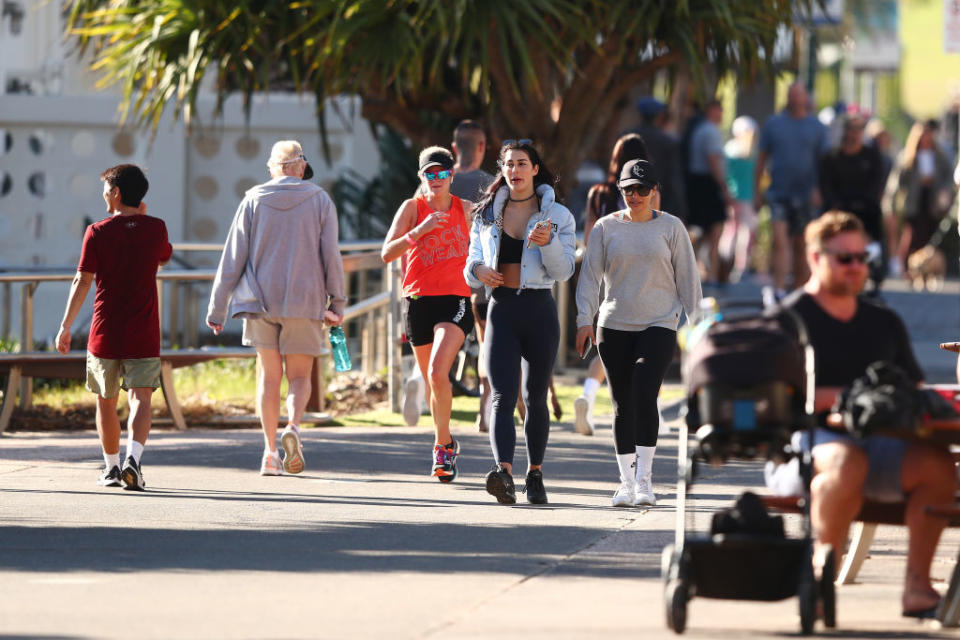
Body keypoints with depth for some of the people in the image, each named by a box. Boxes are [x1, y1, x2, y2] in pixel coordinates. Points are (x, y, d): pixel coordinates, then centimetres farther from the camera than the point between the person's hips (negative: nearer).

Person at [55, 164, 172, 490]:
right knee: (140, 399, -6)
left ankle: (112, 467, 22)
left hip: (105, 333, 0)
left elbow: (82, 282, -7)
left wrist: (65, 326, -2)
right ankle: (133, 457, -28)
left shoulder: (97, 232, -6)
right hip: (143, 335, 0)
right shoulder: (156, 228, -1)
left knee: (106, 402, 15)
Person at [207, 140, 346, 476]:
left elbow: (233, 257, 2)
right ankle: (293, 427, -23)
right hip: (305, 299, -1)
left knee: (269, 375, 10)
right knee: (299, 376, 6)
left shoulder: (253, 201, 3)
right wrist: (337, 303, 4)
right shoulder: (321, 202, 2)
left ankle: (270, 450, 2)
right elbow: (331, 255, -3)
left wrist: (217, 307, 6)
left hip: (260, 298, 1)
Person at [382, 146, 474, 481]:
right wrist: (420, 230, -20)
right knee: (432, 381, 10)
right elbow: (387, 253, -10)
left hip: (455, 300, -1)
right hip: (418, 300, 1)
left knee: (438, 372, -22)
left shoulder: (465, 209, 6)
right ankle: (447, 445, 31)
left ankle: (442, 445, -11)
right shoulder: (412, 208, 1)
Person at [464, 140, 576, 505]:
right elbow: (473, 262, 15)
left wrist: (547, 242, -22)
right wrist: (478, 270, -8)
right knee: (502, 396, -14)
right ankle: (504, 474, -30)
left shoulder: (556, 215, 4)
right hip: (501, 310, 1)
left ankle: (535, 475, 19)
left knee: (535, 397, 6)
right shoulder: (486, 214, 11)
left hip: (539, 310, -1)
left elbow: (563, 270, -3)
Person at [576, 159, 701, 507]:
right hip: (614, 328, 2)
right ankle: (626, 482, 11)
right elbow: (590, 275, 5)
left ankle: (644, 478, -16)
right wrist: (584, 319, -5)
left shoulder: (670, 227, 5)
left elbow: (687, 277, 7)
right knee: (623, 404, 3)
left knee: (644, 393, -19)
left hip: (659, 325, -2)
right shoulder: (606, 228, 7)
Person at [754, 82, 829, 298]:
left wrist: (819, 190, -8)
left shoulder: (816, 127, 6)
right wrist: (757, 190, 6)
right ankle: (779, 289, -24)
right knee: (779, 239, -16)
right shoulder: (773, 124, 6)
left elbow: (824, 161, 5)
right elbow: (762, 159, 10)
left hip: (805, 194, 1)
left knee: (800, 246, 8)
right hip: (779, 192, -1)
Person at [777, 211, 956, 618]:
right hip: (809, 438, -5)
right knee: (847, 464, -40)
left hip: (881, 440, 5)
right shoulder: (790, 320, 5)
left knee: (937, 463, -25)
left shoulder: (884, 323, 24)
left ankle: (917, 587, -25)